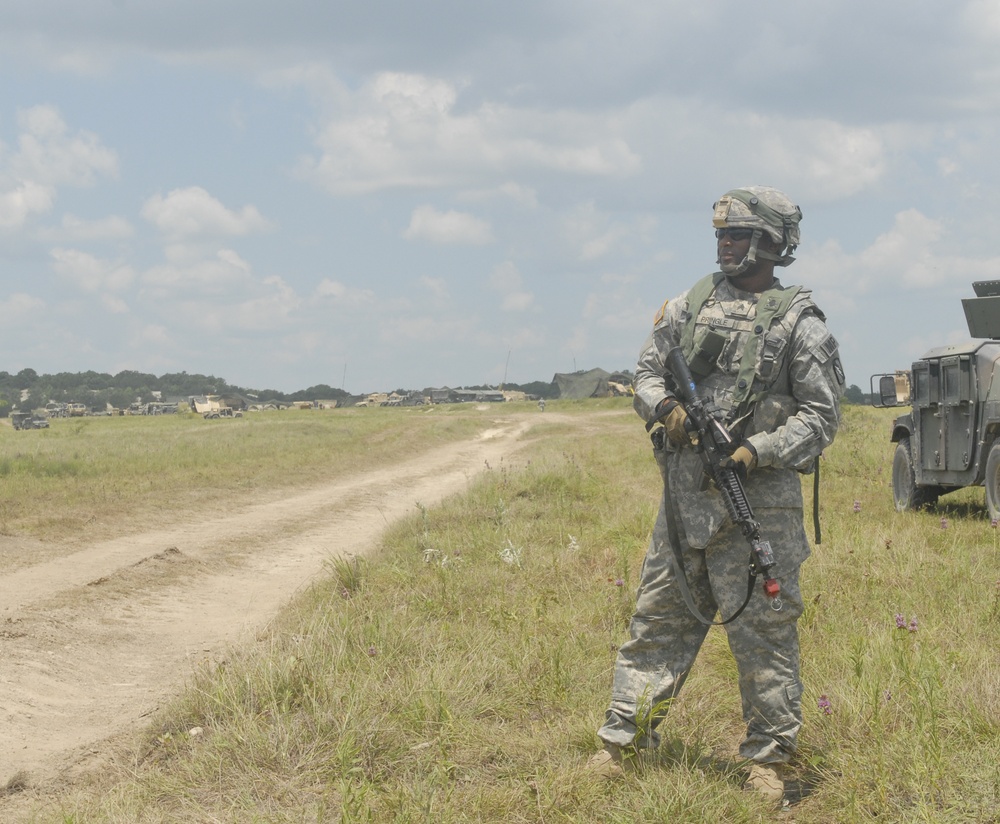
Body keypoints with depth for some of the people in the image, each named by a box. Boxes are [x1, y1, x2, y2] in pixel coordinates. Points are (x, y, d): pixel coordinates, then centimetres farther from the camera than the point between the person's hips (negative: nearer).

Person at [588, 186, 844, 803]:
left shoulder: (799, 322, -3)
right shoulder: (691, 305, 12)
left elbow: (822, 413, -5)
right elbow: (648, 370, 16)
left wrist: (762, 450, -18)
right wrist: (664, 405, -6)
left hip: (758, 496, -5)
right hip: (684, 491, 5)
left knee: (762, 630, 0)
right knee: (658, 619, 9)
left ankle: (770, 759, 11)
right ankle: (625, 744, 17)